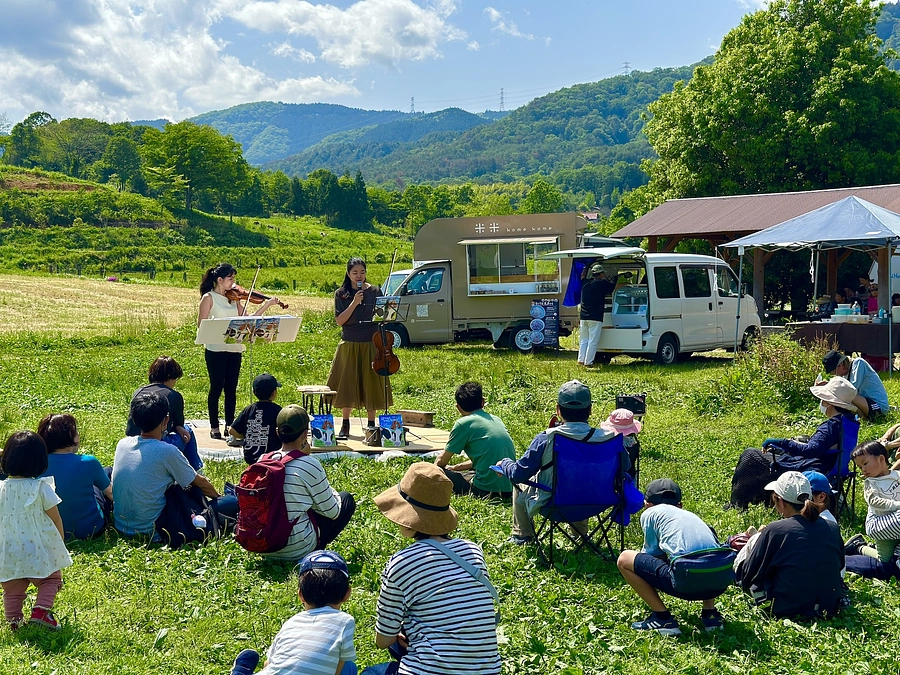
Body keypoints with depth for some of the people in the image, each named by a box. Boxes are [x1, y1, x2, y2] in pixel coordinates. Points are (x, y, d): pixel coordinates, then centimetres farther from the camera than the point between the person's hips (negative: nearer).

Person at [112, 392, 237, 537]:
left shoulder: (122, 444, 1)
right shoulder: (167, 452, -18)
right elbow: (200, 482, -1)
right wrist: (218, 496, 21)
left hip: (120, 525, 7)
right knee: (232, 502, -6)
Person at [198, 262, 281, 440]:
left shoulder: (234, 298, 11)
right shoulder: (209, 297, -5)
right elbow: (201, 324, -9)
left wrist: (266, 305, 2)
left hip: (234, 349, 5)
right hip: (216, 350, -5)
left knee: (231, 389, 9)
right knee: (216, 388, 1)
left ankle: (230, 424, 17)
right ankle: (214, 427, 10)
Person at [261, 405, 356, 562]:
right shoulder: (309, 465, -16)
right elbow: (332, 512, -7)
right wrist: (334, 495, 15)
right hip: (296, 549, -6)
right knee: (346, 499, 11)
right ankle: (314, 549, 6)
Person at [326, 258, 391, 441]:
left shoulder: (375, 291, 3)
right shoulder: (341, 294, 2)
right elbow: (339, 321, -7)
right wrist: (354, 303, -16)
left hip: (371, 344, 0)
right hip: (349, 345, 0)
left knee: (371, 384, 4)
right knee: (347, 383, 4)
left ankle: (371, 424, 14)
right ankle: (345, 424, 14)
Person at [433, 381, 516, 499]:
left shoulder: (463, 424, -5)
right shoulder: (496, 419, 15)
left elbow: (441, 461, 3)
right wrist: (455, 467, 30)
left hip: (488, 490, -7)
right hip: (510, 488, 7)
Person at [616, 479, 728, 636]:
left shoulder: (650, 513, 17)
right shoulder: (691, 515, 31)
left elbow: (655, 556, 21)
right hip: (721, 583, 6)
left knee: (624, 559, 12)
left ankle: (662, 618, 8)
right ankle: (710, 613, 22)